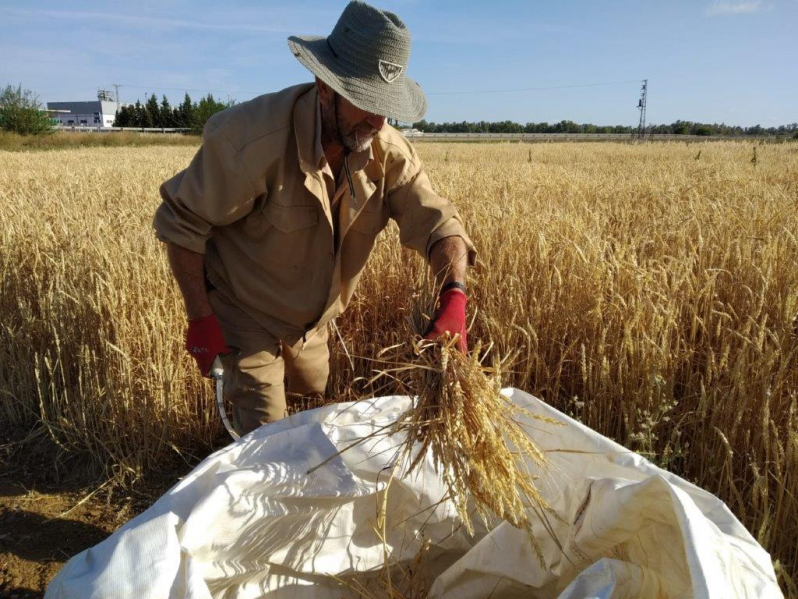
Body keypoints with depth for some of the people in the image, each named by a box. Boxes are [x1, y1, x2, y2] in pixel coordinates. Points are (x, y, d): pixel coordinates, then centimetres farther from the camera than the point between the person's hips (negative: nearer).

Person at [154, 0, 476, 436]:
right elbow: (181, 222, -22)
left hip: (313, 319, 6)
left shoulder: (387, 150, -16)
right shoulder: (254, 138, -32)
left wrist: (453, 294, -41)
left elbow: (435, 220, -21)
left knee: (317, 406, 29)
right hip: (246, 314, -5)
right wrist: (199, 318, -21)